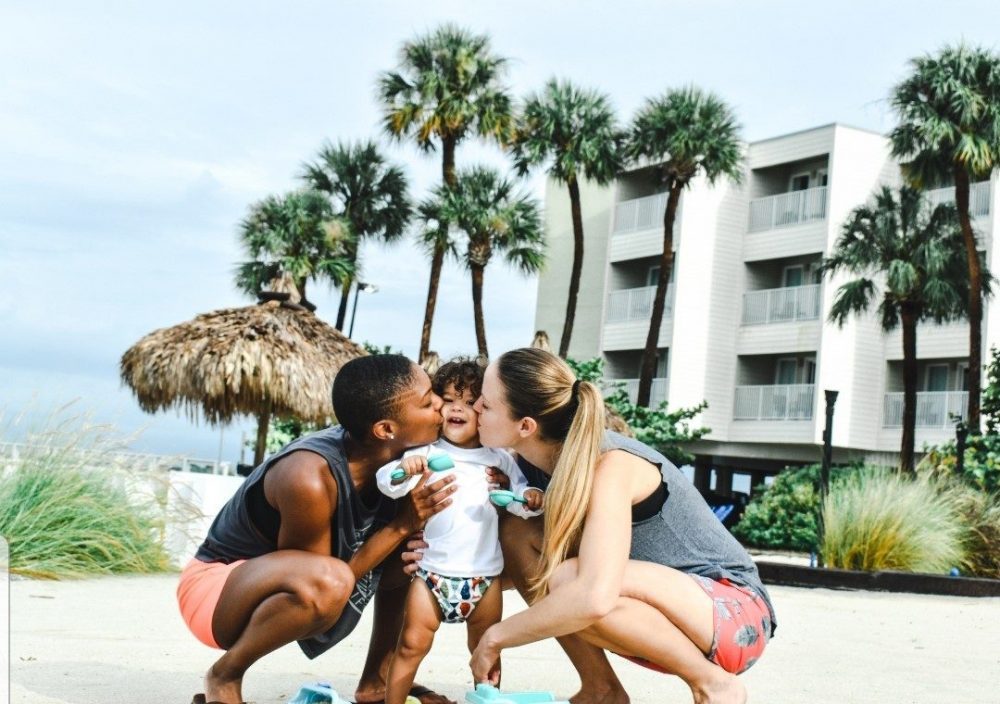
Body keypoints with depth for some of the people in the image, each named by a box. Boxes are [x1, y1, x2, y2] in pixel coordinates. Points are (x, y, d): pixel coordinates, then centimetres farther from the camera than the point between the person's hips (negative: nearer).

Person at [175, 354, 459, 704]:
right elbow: (325, 582, -23)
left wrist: (411, 531, -17)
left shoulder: (390, 456, -13)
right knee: (327, 582, -37)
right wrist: (402, 525, -25)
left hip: (278, 584, 8)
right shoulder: (310, 478, -34)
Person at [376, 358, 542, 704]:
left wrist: (530, 498, -16)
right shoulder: (425, 454, -1)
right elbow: (386, 482, -12)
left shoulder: (498, 458, 8)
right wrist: (403, 469, -34)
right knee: (411, 646, 1)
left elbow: (517, 494, 8)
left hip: (484, 576, 2)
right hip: (432, 572, -2)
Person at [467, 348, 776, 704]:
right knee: (517, 535, -6)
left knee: (567, 579, -32)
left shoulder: (610, 465, -27)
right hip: (667, 622, 8)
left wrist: (496, 637, -27)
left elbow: (594, 597, -41)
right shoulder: (537, 460, -4)